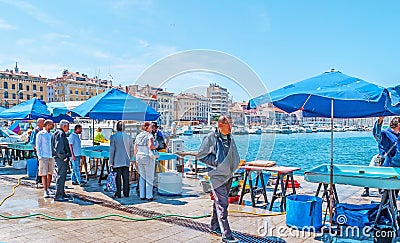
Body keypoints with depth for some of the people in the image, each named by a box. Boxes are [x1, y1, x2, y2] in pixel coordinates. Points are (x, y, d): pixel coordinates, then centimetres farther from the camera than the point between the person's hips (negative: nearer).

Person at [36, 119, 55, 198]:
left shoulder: (51, 134, 15)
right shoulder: (40, 134, -2)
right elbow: (38, 146, -4)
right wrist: (40, 156, -10)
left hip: (51, 156, 6)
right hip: (43, 157, -6)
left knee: (50, 174, 9)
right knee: (44, 174, -5)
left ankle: (48, 189, 20)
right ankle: (45, 191, -3)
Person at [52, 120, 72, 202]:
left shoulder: (57, 133, 19)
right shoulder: (61, 134, -14)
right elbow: (59, 148, -23)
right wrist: (64, 157, -18)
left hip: (60, 158, 11)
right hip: (62, 158, -11)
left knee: (61, 176, 18)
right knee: (61, 177, -8)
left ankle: (62, 193, 28)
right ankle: (58, 196, -5)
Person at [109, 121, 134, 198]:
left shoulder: (113, 137, -6)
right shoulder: (128, 136, 3)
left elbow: (112, 150, -7)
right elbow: (132, 149, 7)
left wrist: (110, 162, -1)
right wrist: (130, 158, 18)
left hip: (117, 161, -3)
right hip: (126, 161, 3)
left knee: (118, 177, 4)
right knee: (126, 177, 7)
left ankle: (118, 194, 7)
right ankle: (126, 193, 13)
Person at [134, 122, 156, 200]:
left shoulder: (138, 136, 10)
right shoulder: (149, 135, -10)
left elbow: (135, 148, 11)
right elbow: (151, 146, -25)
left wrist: (136, 159, 18)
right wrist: (155, 147, -4)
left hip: (139, 156, 6)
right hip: (148, 157, -6)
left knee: (142, 177, 15)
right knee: (149, 178, 3)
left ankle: (142, 195, 17)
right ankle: (149, 196, 6)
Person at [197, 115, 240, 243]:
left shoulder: (230, 138, 9)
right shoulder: (210, 138, -10)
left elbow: (234, 156, 22)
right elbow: (201, 156, -8)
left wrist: (233, 167, 4)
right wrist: (216, 162, -15)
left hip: (228, 175, 7)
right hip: (217, 176, -7)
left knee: (219, 202, 19)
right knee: (222, 204, -9)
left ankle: (215, 226, 36)